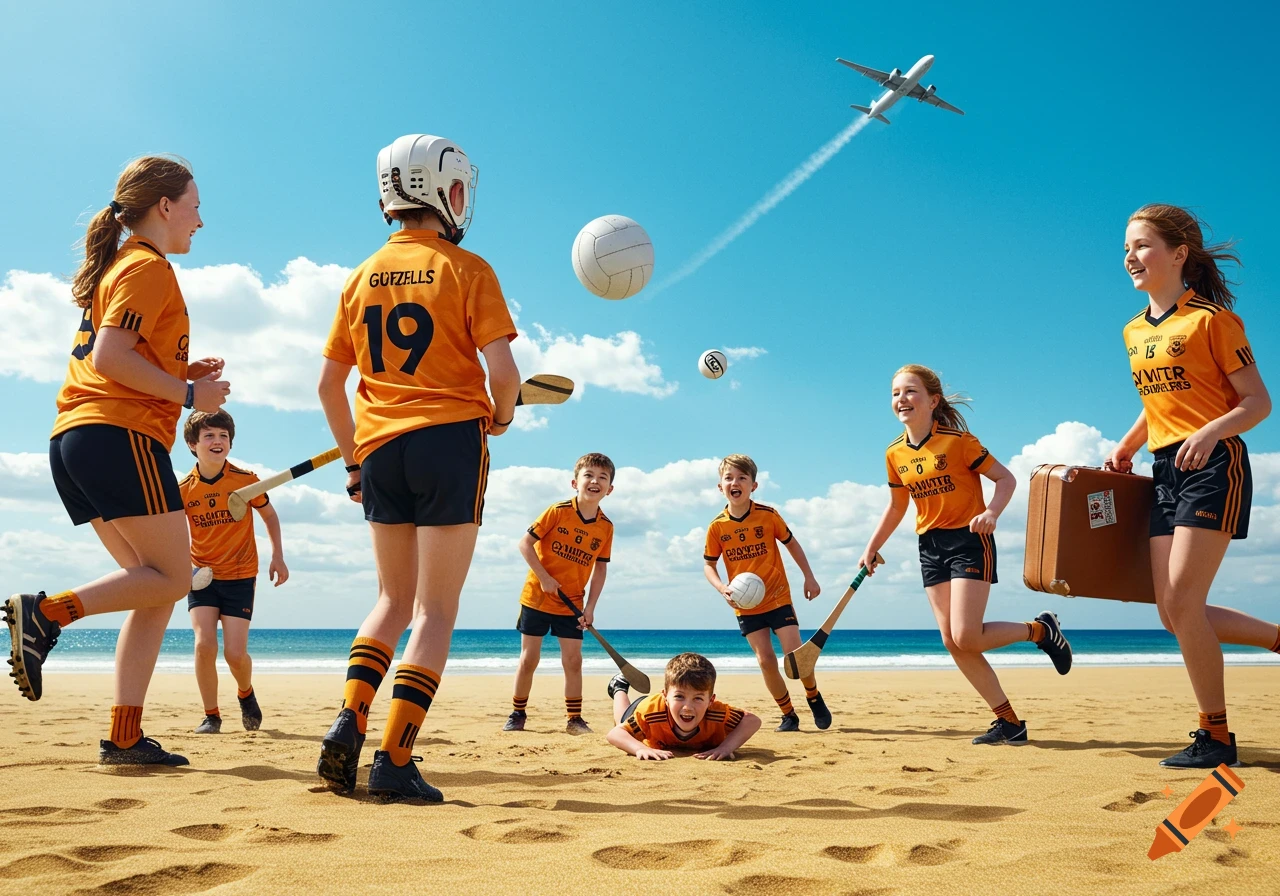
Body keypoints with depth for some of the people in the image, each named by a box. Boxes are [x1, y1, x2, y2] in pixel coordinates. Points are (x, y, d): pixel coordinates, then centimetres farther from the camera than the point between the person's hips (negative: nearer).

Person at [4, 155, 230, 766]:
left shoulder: (117, 267, 25)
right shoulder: (149, 267, -5)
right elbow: (110, 357, -17)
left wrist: (186, 373, 15)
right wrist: (190, 394, -9)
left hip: (74, 439, 10)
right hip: (120, 435, -10)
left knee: (154, 585, 7)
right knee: (173, 577, -4)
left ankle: (125, 737, 3)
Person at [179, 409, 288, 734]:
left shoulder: (246, 480, -10)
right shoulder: (184, 490, -7)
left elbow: (269, 515, 7)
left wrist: (278, 556, -1)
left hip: (239, 576, -1)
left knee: (235, 652, -9)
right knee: (204, 644, -15)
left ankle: (246, 693, 26)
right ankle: (211, 716, 4)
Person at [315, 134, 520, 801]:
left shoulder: (361, 278, 11)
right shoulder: (467, 269, -3)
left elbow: (328, 383, 12)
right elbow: (502, 369, -13)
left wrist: (354, 460, 21)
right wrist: (500, 418, 7)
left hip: (380, 450, 5)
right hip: (450, 441, -5)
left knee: (394, 601, 19)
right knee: (436, 610, 1)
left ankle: (347, 724, 3)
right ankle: (394, 761, -5)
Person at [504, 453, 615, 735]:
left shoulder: (606, 527, -3)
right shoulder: (558, 512, -13)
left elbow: (600, 568, 3)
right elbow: (525, 543, -12)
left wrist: (590, 607, -4)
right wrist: (544, 577, -19)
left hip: (571, 604, 3)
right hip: (537, 597, -2)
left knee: (573, 660, 1)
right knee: (529, 659, 4)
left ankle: (574, 719, 12)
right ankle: (517, 714, 18)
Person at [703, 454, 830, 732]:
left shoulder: (768, 515, -9)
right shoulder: (717, 527, -7)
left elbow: (791, 543, 5)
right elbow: (709, 565, 3)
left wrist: (809, 577, 3)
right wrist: (722, 589, -16)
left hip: (778, 597, -1)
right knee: (765, 660, -1)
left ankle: (814, 696, 22)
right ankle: (788, 715, 16)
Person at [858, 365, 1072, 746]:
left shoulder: (958, 441, -13)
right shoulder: (895, 454, 4)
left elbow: (1005, 478, -8)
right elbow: (896, 506, 17)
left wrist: (991, 513, -26)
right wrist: (871, 549, 15)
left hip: (969, 541, -6)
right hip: (930, 546, 6)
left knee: (966, 638, -15)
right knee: (952, 642, 1)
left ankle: (1041, 630, 12)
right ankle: (1009, 722, 11)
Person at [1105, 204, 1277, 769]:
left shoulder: (1210, 318, -7)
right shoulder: (1135, 332, 14)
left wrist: (1209, 433, -26)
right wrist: (1125, 449, 14)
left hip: (1214, 467, -8)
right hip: (1166, 473, 8)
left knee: (1182, 601, -12)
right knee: (1172, 611, 3)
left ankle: (1216, 737, 2)